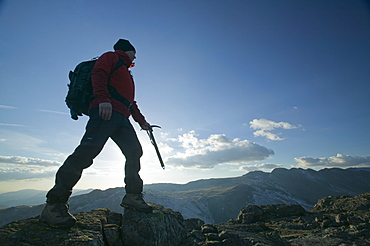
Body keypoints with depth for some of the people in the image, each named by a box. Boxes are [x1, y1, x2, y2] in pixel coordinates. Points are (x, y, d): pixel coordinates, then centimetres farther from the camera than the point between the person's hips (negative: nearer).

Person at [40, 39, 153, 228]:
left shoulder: (126, 72, 38)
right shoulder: (110, 57, 15)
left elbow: (130, 101, 36)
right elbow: (98, 74, -6)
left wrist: (142, 121, 31)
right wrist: (103, 99, -23)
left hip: (122, 117, 9)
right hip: (105, 111, -9)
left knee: (134, 152, 0)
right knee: (89, 149, -21)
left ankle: (132, 196, 7)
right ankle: (54, 203, -15)